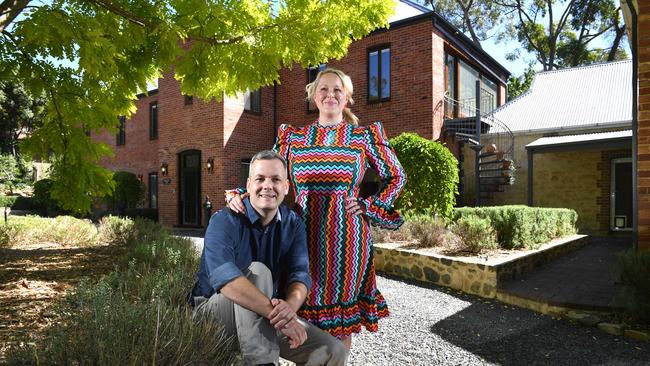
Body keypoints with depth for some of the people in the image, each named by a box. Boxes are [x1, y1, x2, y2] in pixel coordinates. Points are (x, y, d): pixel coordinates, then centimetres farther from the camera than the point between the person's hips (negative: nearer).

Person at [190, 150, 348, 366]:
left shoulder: (293, 224, -2)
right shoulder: (225, 221, -19)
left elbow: (300, 274, -16)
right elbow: (225, 278, -36)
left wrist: (290, 305, -39)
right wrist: (275, 313, -45)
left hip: (266, 318, 5)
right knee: (257, 271, -34)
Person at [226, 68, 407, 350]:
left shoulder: (364, 137, 4)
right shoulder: (293, 138, 8)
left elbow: (396, 177, 12)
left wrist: (370, 208, 1)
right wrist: (239, 196, -9)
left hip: (346, 235, -1)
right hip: (306, 234, 1)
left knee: (343, 311, 9)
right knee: (308, 302, 7)